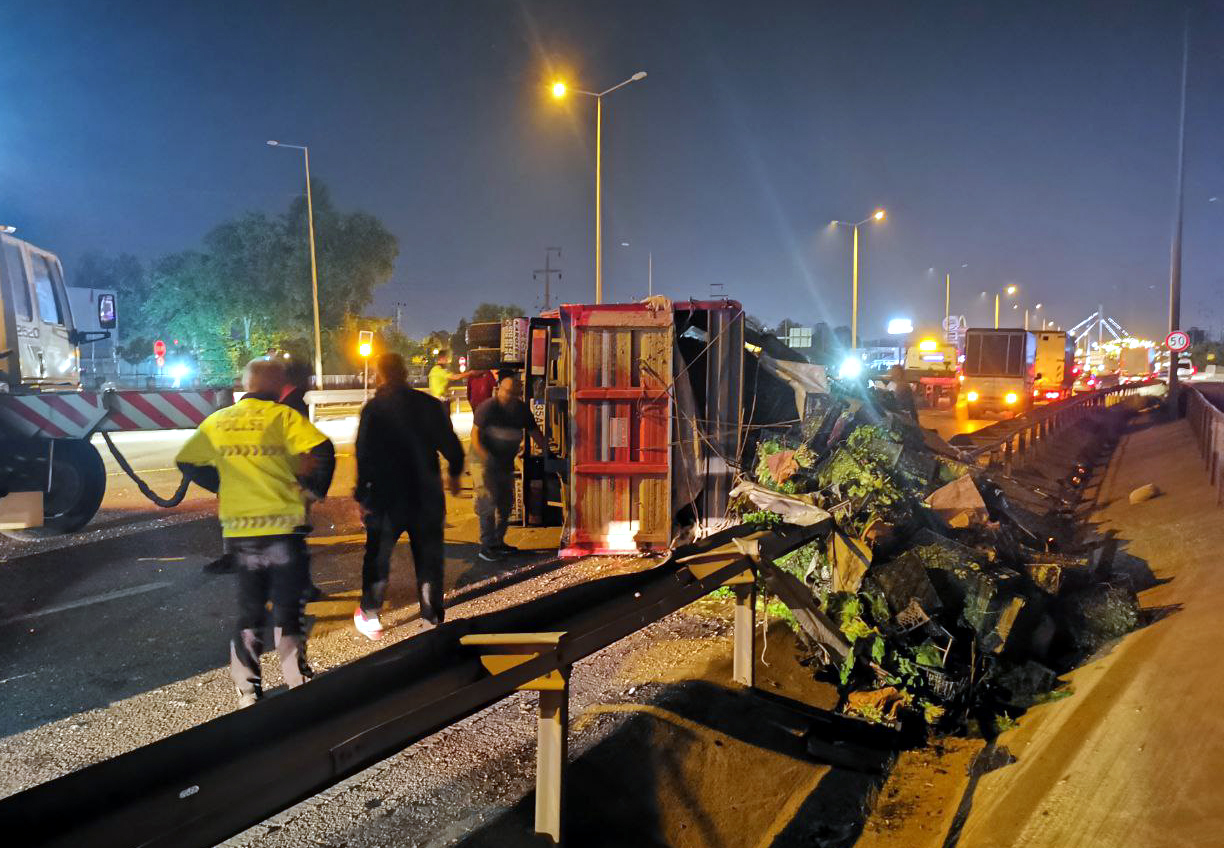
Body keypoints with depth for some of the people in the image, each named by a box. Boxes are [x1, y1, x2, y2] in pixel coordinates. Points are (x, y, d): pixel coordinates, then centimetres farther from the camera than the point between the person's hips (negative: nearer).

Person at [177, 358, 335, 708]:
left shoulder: (217, 421, 7)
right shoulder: (283, 417, -8)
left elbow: (186, 462, 12)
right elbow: (322, 451, -21)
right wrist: (313, 489, -5)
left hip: (238, 531, 4)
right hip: (281, 528, -4)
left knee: (249, 612, 17)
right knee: (287, 613, 8)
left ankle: (248, 693, 21)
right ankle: (299, 686, 11)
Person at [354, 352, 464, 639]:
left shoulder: (374, 408, -9)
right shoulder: (429, 404, -1)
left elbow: (364, 455, -13)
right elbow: (452, 446, 4)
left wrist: (361, 494, -7)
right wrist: (454, 474, 22)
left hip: (386, 497, -2)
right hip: (427, 497, 2)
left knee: (378, 557, 13)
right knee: (429, 557, 11)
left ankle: (369, 617, 19)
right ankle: (433, 617, 15)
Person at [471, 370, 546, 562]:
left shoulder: (521, 409, 1)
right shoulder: (488, 407, -17)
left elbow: (535, 432, 9)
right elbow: (475, 435, -19)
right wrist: (486, 458, -31)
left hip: (506, 462, 7)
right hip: (484, 462, -7)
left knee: (506, 503, 13)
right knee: (488, 504, -10)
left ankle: (498, 542, 27)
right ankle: (486, 547, -2)